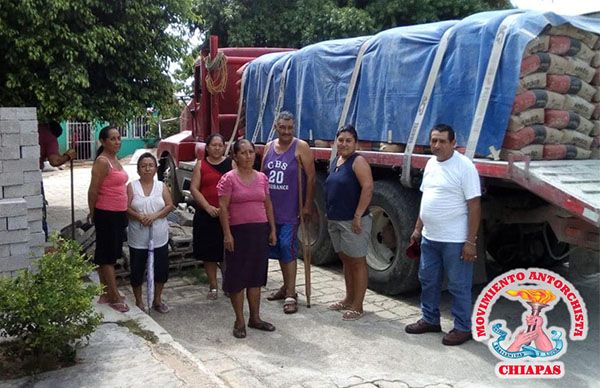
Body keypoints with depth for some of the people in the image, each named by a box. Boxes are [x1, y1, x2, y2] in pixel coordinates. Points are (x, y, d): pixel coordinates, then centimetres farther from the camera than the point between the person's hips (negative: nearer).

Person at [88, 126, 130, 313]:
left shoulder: (115, 160, 12)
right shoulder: (102, 161, -15)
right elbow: (93, 190, -15)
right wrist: (93, 213, -5)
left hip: (118, 214, 9)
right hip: (106, 215, -9)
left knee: (107, 255, 15)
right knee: (107, 255, 0)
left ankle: (106, 294, 24)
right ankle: (115, 297, 6)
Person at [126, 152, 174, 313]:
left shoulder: (161, 186, 5)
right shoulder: (132, 186, 0)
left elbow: (169, 205, -2)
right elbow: (126, 207, -6)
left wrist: (155, 215, -17)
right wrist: (140, 217, -22)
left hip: (159, 236, 2)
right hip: (138, 237, -1)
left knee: (161, 269, 7)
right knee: (137, 270, 7)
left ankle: (157, 300, 26)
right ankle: (139, 301, 24)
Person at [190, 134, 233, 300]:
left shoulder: (230, 164, 5)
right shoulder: (201, 165, 6)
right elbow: (194, 188, -1)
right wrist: (208, 207, -13)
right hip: (206, 215, 1)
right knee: (209, 253, 6)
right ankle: (213, 287, 18)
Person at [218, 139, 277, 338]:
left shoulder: (262, 178, 8)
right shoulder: (229, 178, -6)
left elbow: (268, 205, 12)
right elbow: (223, 208, -9)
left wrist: (272, 230, 8)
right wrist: (227, 233, -16)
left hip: (260, 231, 5)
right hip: (238, 232, -5)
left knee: (256, 275, 12)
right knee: (237, 276, 3)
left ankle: (255, 318, 24)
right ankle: (239, 321, 15)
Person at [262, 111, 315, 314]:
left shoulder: (301, 147, -7)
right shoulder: (269, 147, 9)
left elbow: (311, 177, -10)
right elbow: (262, 175, 16)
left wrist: (308, 205, -14)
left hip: (291, 210, -6)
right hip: (271, 208, 6)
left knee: (287, 248, -10)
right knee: (278, 249, 14)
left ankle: (290, 295, -4)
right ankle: (287, 286, 30)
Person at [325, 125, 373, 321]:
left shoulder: (358, 161, -12)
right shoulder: (335, 162, 13)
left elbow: (368, 188, -21)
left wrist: (358, 216, -23)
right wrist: (331, 215, 16)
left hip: (353, 222, -9)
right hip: (335, 221, 9)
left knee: (357, 262, 1)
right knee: (345, 261, 17)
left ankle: (357, 306, 9)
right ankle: (349, 299, 30)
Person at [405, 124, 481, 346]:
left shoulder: (464, 166, -15)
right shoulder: (431, 163, 9)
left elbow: (474, 206, -16)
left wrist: (471, 241, -18)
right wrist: (418, 229, 17)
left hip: (455, 241, -8)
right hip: (429, 238, 8)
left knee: (459, 286, 5)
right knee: (428, 281, 18)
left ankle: (463, 328, 20)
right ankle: (430, 320, 34)